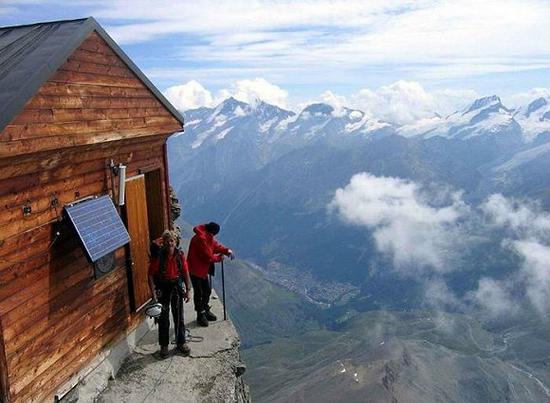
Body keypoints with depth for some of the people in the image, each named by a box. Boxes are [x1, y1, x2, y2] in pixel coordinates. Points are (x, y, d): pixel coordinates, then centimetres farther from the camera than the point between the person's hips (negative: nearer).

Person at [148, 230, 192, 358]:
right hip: (162, 289, -2)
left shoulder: (180, 255, -7)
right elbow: (151, 275, -12)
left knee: (179, 317, 12)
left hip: (177, 287, 2)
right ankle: (164, 345, 22)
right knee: (163, 319, 7)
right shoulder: (158, 256, -16)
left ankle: (181, 342, 28)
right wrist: (153, 293, -16)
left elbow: (186, 273, 1)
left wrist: (188, 290, 1)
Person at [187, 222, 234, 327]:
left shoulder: (207, 237, 5)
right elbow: (208, 257, -25)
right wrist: (219, 257, -8)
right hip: (196, 269, -10)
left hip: (203, 269, 10)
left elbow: (216, 245, 11)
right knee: (198, 293, 3)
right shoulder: (201, 238, -27)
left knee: (207, 290, 18)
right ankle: (200, 315, 16)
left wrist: (227, 250, -6)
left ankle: (206, 311, 35)